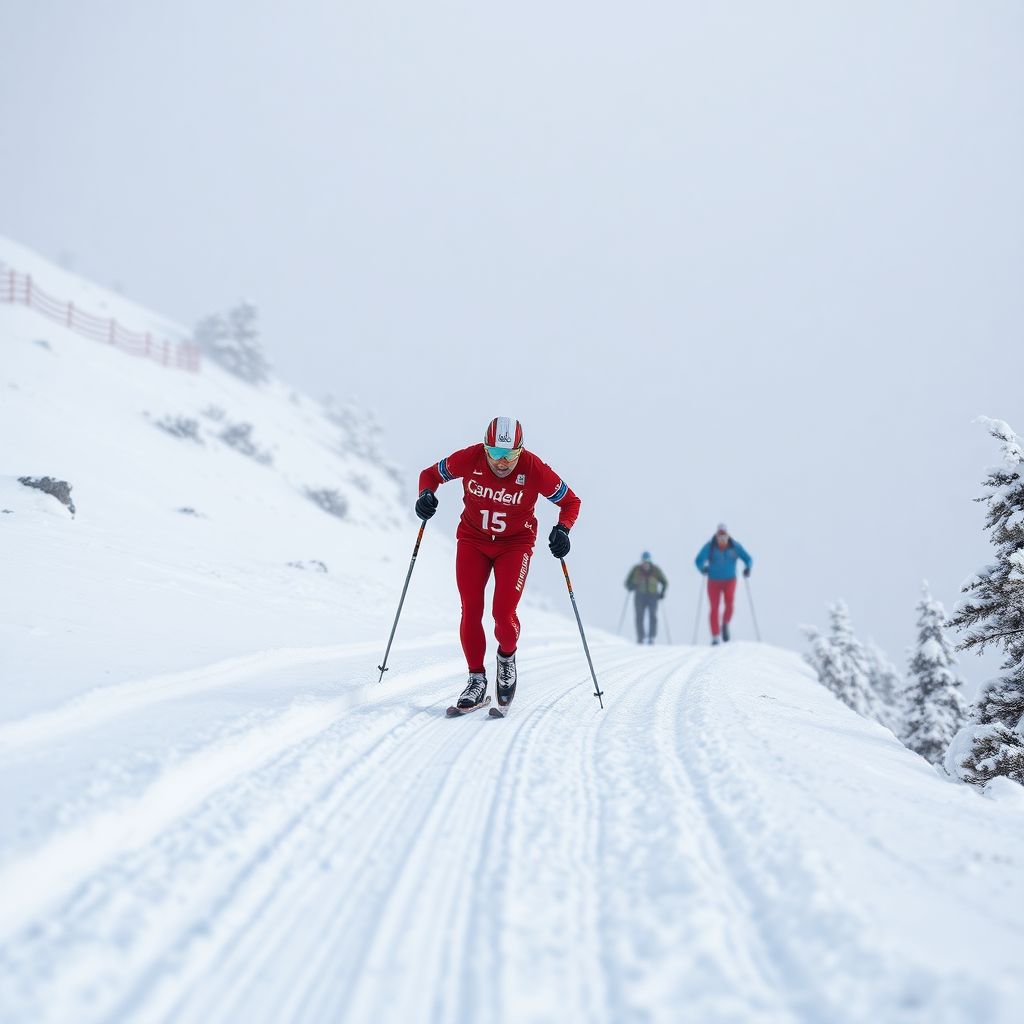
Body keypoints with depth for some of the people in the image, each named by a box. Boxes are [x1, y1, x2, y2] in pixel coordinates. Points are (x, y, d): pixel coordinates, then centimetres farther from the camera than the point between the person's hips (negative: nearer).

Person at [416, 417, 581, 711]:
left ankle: (507, 657, 18)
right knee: (470, 612, -8)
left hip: (515, 545, -2)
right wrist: (426, 494, -21)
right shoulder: (469, 459, -18)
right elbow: (431, 474, 0)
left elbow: (570, 501, -7)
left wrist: (562, 529, -25)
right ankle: (477, 679, 8)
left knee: (504, 614, -15)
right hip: (472, 541, 2)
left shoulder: (535, 470, -22)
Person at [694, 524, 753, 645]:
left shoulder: (735, 546, -6)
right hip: (714, 582, -1)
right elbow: (699, 560, -15)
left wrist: (748, 568, -22)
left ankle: (725, 624, 6)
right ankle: (714, 638, 3)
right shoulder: (709, 547, -10)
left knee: (729, 603, -23)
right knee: (714, 608, -5)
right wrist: (703, 568, -36)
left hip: (730, 581, 1)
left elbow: (748, 559, -1)